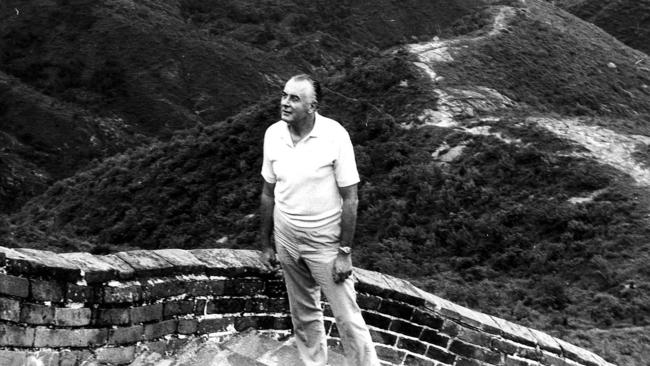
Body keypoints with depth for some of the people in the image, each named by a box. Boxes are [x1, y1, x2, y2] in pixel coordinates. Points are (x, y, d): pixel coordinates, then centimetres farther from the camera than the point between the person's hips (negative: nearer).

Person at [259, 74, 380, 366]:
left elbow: (350, 198, -14)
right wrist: (266, 243, 8)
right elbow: (268, 193, 5)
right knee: (303, 314, 18)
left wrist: (345, 252, -14)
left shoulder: (335, 136, -20)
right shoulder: (273, 135, -6)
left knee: (347, 317, 1)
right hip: (287, 240, 4)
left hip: (326, 242, -4)